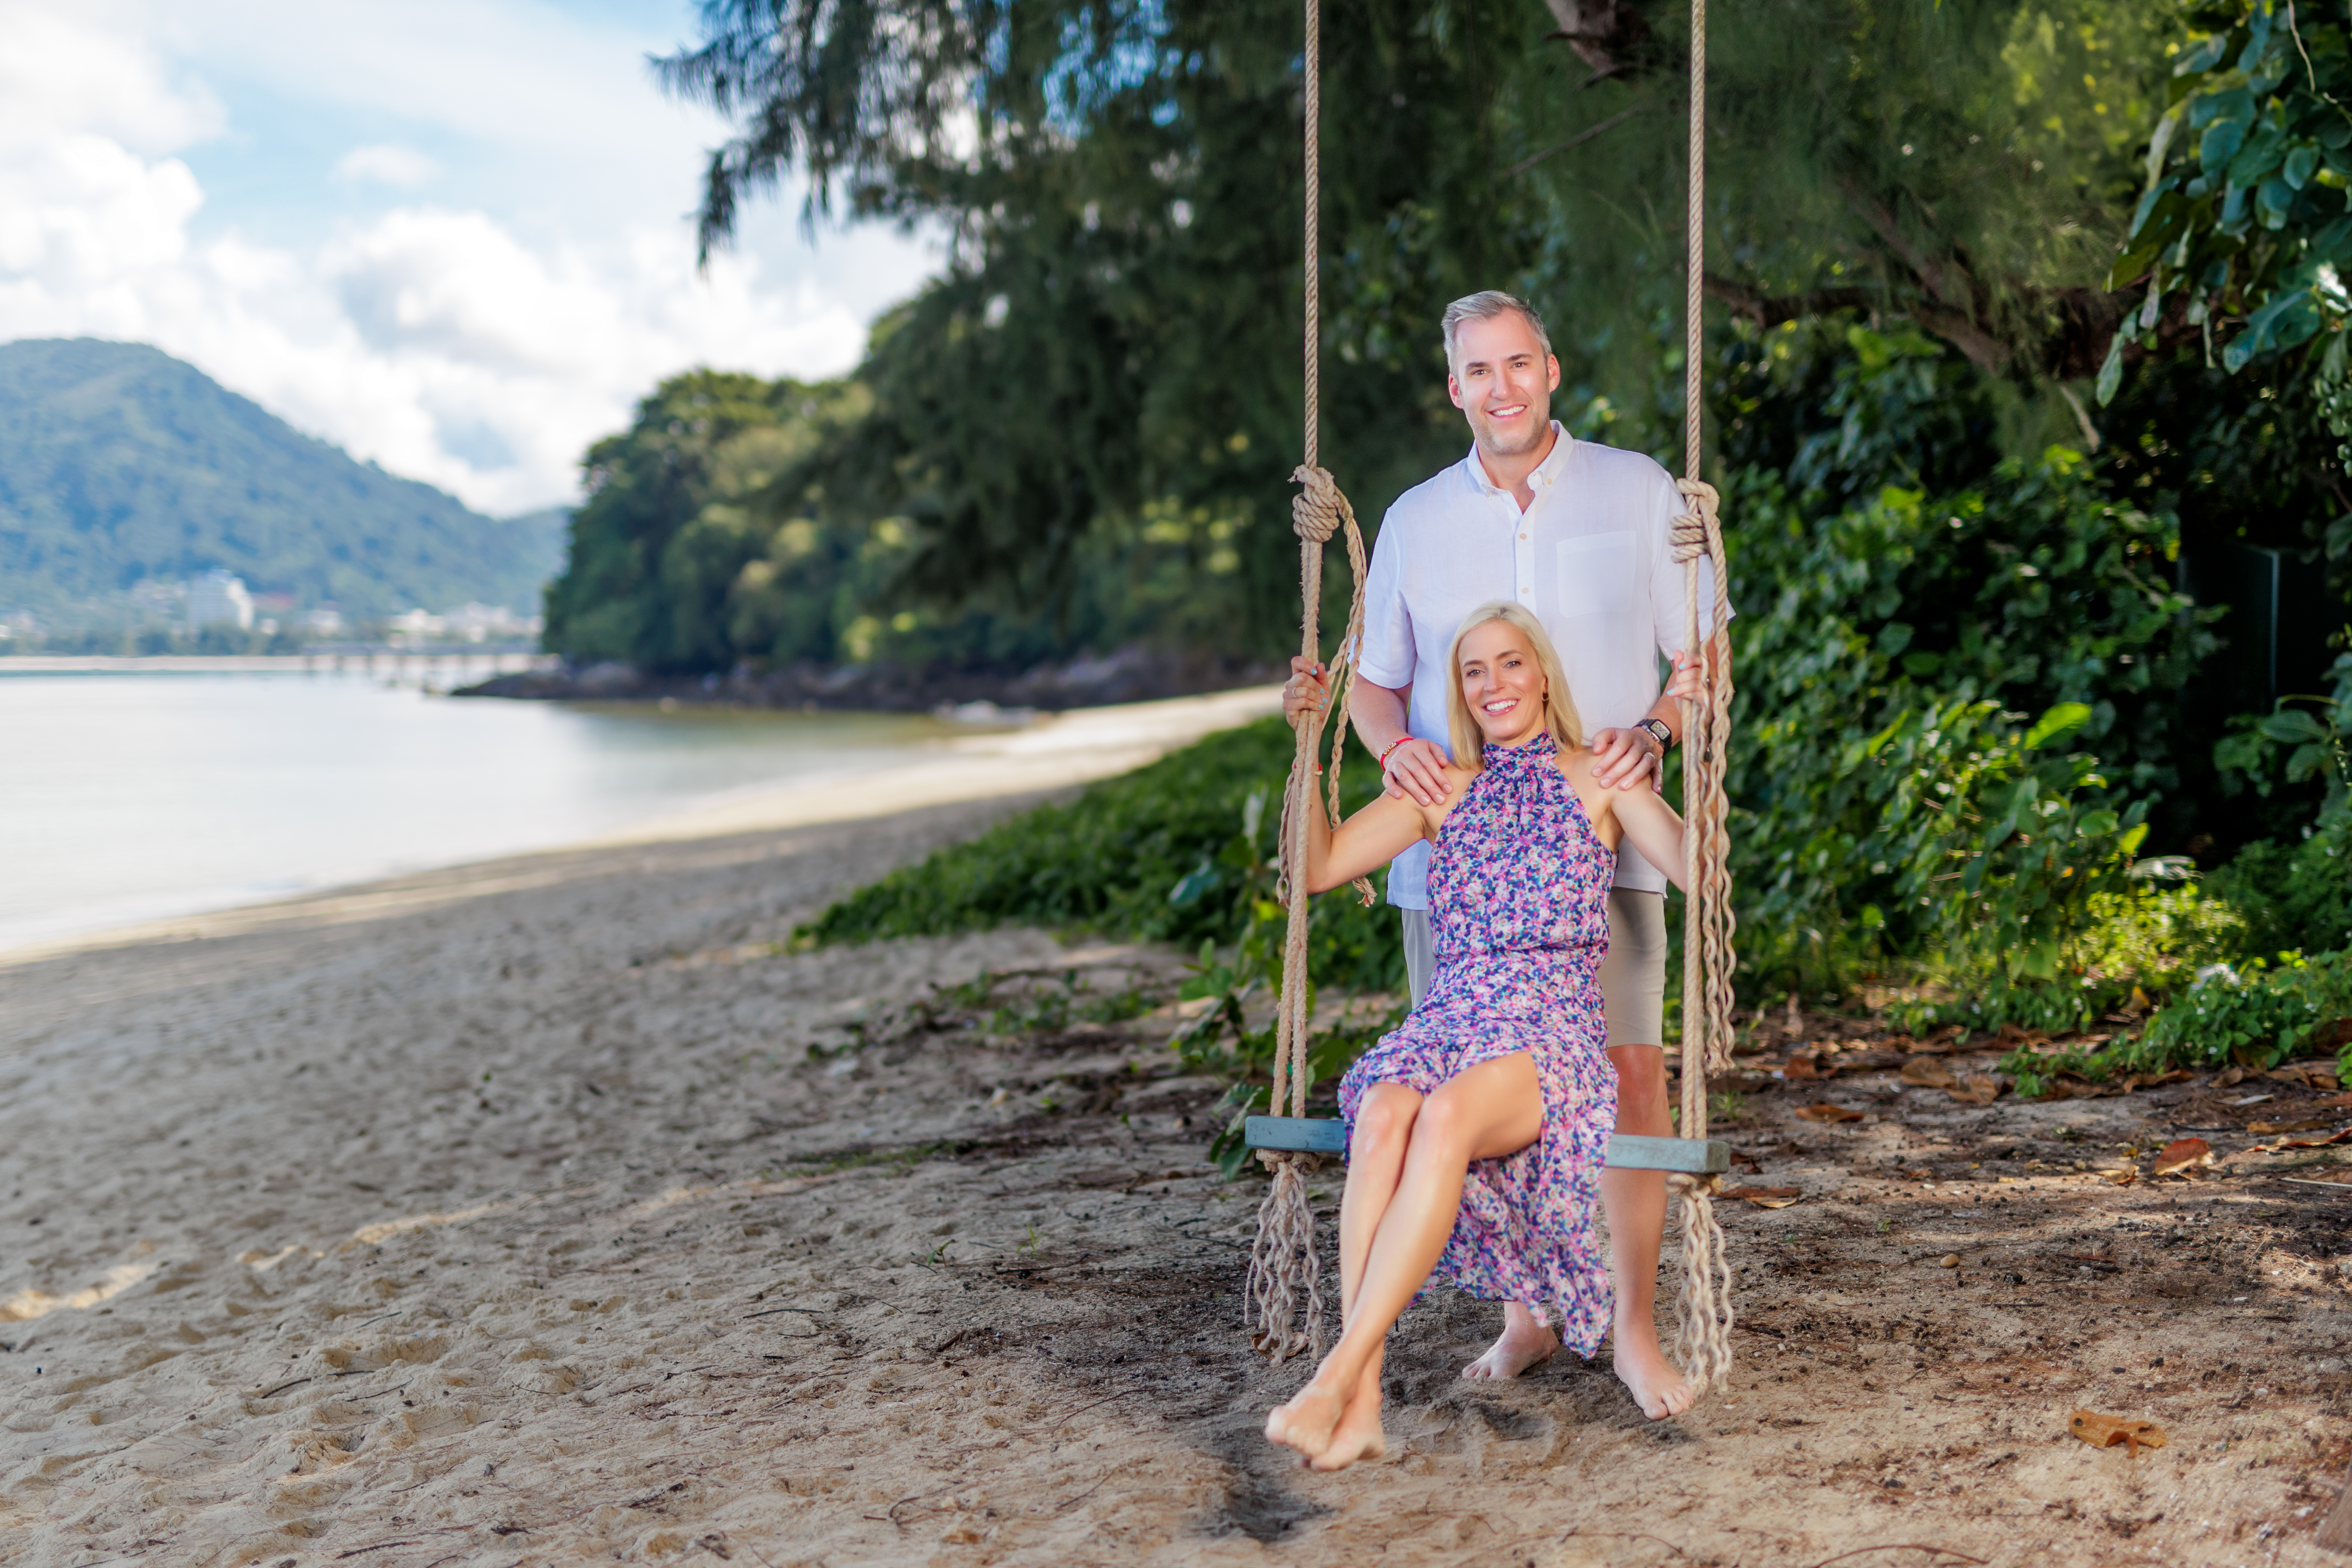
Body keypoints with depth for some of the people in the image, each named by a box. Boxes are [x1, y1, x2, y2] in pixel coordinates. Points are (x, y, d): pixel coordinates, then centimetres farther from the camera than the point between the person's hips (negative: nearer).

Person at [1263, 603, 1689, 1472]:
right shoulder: (1443, 789, 20)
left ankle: (1336, 1375, -42)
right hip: (1445, 1020, 3)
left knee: (1447, 1116, -38)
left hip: (1554, 1032, -2)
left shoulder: (1597, 778, 10)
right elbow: (1317, 868, 16)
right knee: (1384, 1115, -35)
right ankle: (1363, 1405, -40)